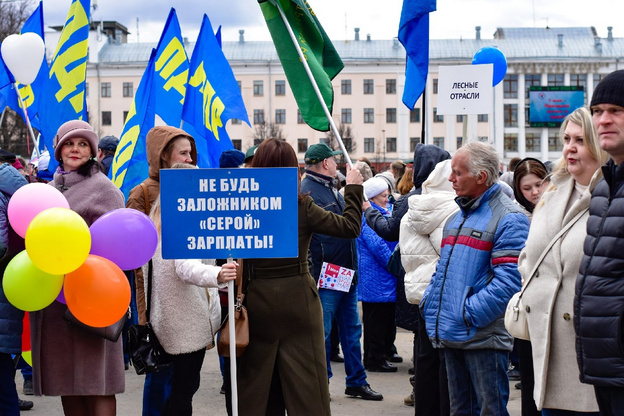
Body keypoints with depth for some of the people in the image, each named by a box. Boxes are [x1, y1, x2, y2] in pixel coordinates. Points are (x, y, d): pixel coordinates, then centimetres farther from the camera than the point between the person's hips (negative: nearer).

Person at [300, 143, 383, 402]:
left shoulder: (332, 188, 16)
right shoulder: (307, 191, -13)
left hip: (347, 273, 9)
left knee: (352, 328, 14)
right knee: (322, 332, 0)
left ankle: (357, 381, 23)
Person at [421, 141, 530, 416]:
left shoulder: (508, 219, -11)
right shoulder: (456, 218, 17)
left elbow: (507, 280, -20)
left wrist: (468, 314, -21)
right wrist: (429, 304, 8)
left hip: (483, 337, -8)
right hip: (450, 336, 8)